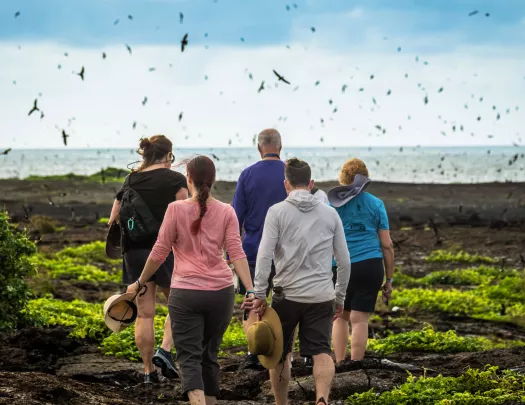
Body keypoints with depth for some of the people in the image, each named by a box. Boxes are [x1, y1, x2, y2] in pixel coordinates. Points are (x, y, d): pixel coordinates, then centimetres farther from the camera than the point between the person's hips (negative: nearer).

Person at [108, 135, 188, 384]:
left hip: (134, 251, 4)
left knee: (145, 313, 8)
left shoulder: (130, 181, 8)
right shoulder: (175, 180, -4)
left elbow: (113, 222, 11)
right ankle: (164, 351, -5)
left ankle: (148, 370, 10)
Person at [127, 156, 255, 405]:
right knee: (209, 355, 18)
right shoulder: (226, 212, 2)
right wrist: (251, 290, -9)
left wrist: (139, 284, 9)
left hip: (186, 293, -3)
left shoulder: (176, 209, -5)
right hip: (221, 292, 3)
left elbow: (160, 252, -2)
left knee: (189, 358, -3)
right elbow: (236, 253, -6)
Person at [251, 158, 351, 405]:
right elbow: (344, 260, 10)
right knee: (321, 352, -4)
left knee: (279, 354, 15)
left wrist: (259, 294, -7)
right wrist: (340, 297, 19)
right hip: (322, 297, 1)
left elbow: (264, 255, -10)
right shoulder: (330, 214, 8)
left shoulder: (277, 212, -1)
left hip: (287, 294, -1)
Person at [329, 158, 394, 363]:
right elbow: (387, 245, 4)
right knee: (359, 319, 2)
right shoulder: (375, 204, 4)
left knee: (340, 316, 16)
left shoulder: (331, 204, 3)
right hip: (371, 266, 0)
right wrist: (389, 279, 10)